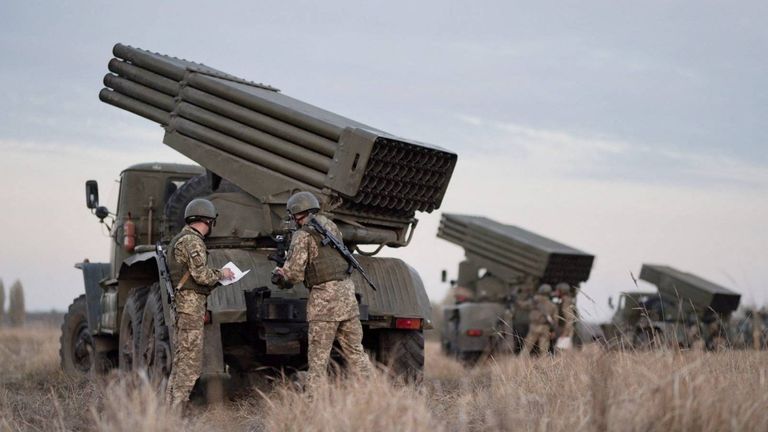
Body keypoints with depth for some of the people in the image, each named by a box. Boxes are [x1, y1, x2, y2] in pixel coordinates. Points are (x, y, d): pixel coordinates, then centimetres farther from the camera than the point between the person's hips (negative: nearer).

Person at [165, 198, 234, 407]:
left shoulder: (180, 239, 18)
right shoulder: (192, 241, -13)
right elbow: (202, 275, -19)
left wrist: (215, 276, 17)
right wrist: (221, 273, -2)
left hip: (180, 303, 10)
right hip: (191, 303, -10)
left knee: (181, 358, 13)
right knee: (190, 360, -9)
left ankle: (171, 402, 15)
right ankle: (178, 405, -12)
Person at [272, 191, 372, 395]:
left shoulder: (302, 236, -7)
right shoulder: (331, 225, 14)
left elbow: (294, 274, -11)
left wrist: (280, 272, 10)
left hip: (323, 298, -6)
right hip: (347, 291, 6)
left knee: (318, 356, -1)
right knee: (355, 350, 12)